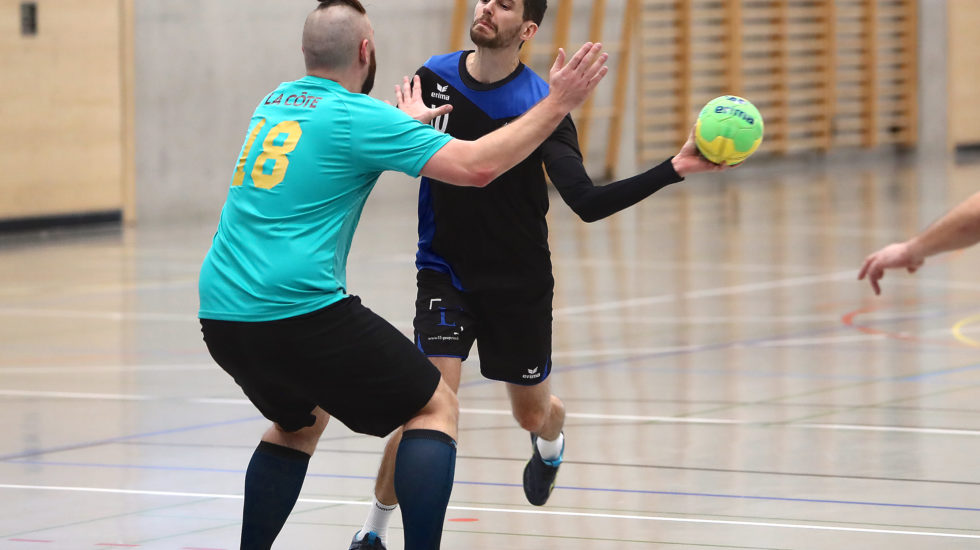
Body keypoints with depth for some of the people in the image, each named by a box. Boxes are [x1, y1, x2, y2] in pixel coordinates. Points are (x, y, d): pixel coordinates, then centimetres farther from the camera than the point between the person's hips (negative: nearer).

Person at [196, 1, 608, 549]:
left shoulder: (277, 101, 16)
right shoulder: (359, 116, -7)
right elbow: (476, 165, -12)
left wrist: (404, 122, 51)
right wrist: (558, 103, -5)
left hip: (221, 316, 8)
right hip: (299, 310, -8)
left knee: (301, 420, 32)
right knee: (437, 408, 4)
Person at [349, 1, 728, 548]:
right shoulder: (434, 79, -7)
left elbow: (587, 203, -20)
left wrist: (675, 169, -32)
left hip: (521, 283, 0)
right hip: (447, 272, 0)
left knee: (534, 413, 16)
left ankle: (550, 444, 56)